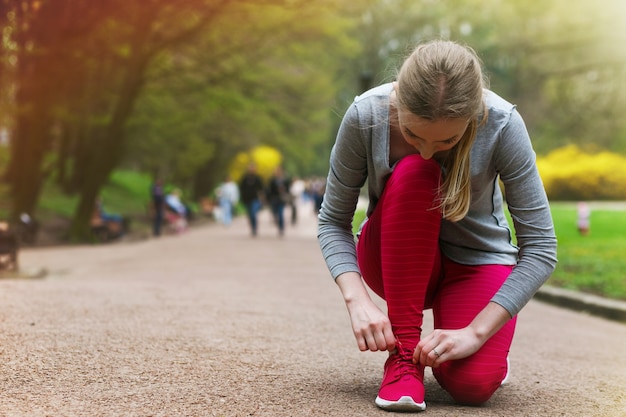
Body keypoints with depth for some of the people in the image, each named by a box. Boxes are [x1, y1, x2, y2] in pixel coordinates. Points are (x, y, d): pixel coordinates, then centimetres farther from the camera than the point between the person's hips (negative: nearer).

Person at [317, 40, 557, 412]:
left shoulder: (503, 125, -27)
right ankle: (405, 351, -23)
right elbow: (332, 223, -14)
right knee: (413, 174, -33)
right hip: (394, 261, 1)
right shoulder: (366, 116, -24)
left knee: (473, 383, -27)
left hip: (477, 257, -1)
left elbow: (541, 247, -23)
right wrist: (358, 299, -31)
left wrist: (475, 333, -30)